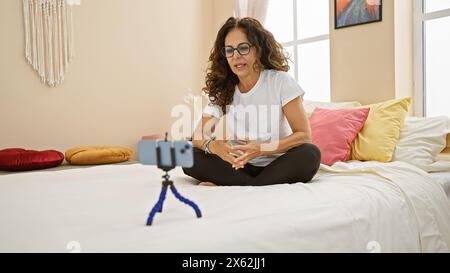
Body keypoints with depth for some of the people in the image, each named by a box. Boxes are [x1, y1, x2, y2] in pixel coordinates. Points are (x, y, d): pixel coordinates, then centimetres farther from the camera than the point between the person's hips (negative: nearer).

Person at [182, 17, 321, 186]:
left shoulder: (281, 81, -9)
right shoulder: (221, 90, 0)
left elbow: (304, 135, -13)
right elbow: (199, 137, -4)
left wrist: (261, 149, -29)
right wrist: (212, 145, -30)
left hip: (276, 166, -2)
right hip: (240, 168, 2)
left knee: (310, 154, -33)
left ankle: (231, 188, -25)